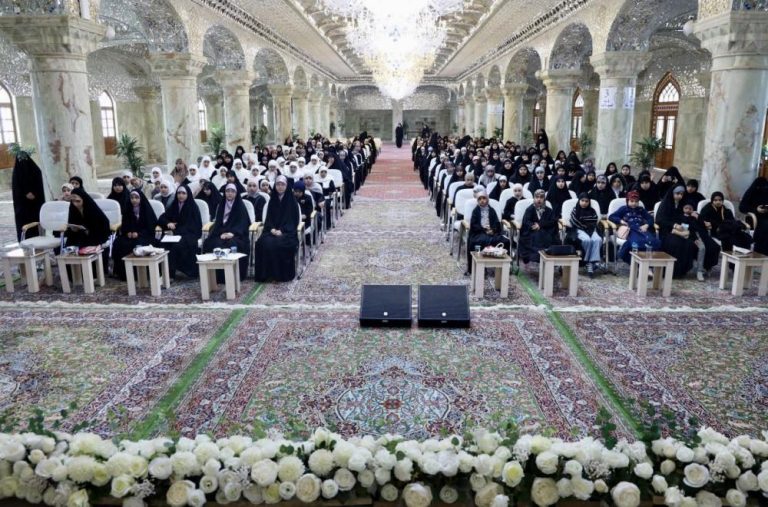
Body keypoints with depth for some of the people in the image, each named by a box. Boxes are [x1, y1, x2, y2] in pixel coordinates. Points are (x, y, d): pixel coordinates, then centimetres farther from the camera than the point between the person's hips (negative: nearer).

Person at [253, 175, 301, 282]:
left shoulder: (292, 200, 3)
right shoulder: (272, 200, 14)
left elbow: (294, 219, -3)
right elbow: (268, 218, 12)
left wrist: (281, 230, -16)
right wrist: (272, 229, -10)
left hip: (287, 231, -3)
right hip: (273, 230, 3)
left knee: (278, 243, -34)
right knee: (264, 242, -29)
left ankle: (282, 274, -21)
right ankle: (266, 273, -22)